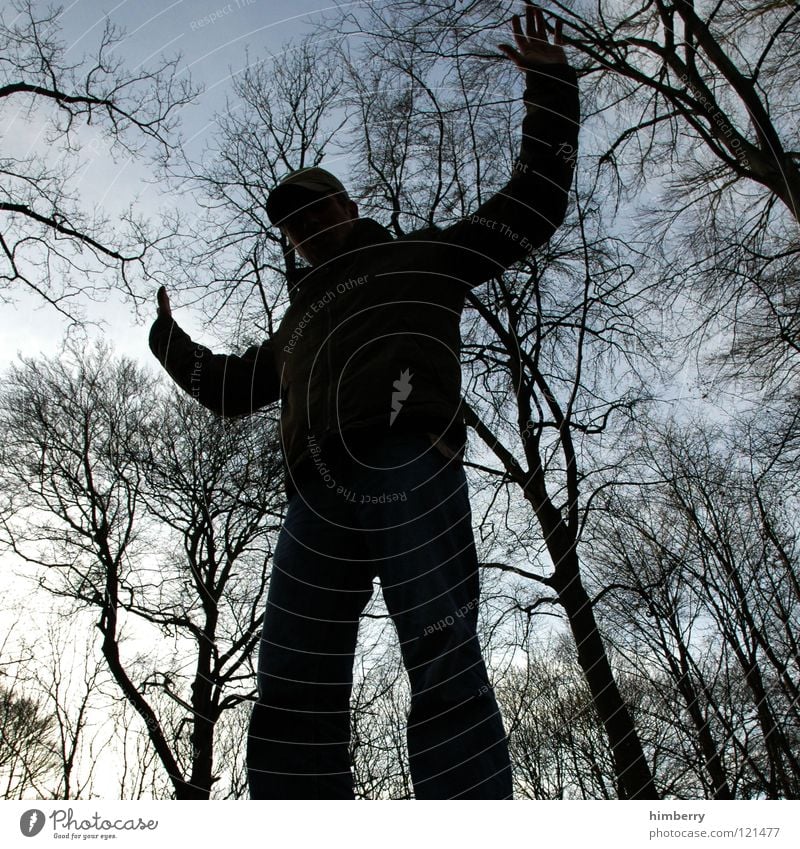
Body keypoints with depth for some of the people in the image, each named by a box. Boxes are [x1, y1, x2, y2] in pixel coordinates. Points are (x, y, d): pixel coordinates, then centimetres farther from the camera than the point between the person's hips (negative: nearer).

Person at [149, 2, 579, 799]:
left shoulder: (422, 255, 25)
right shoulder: (299, 323, 38)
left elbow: (531, 205, 24)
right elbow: (230, 386, 45)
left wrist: (549, 85, 23)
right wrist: (170, 338, 48)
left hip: (411, 473, -5)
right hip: (320, 501, 6)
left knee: (445, 669, -15)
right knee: (293, 700, -3)